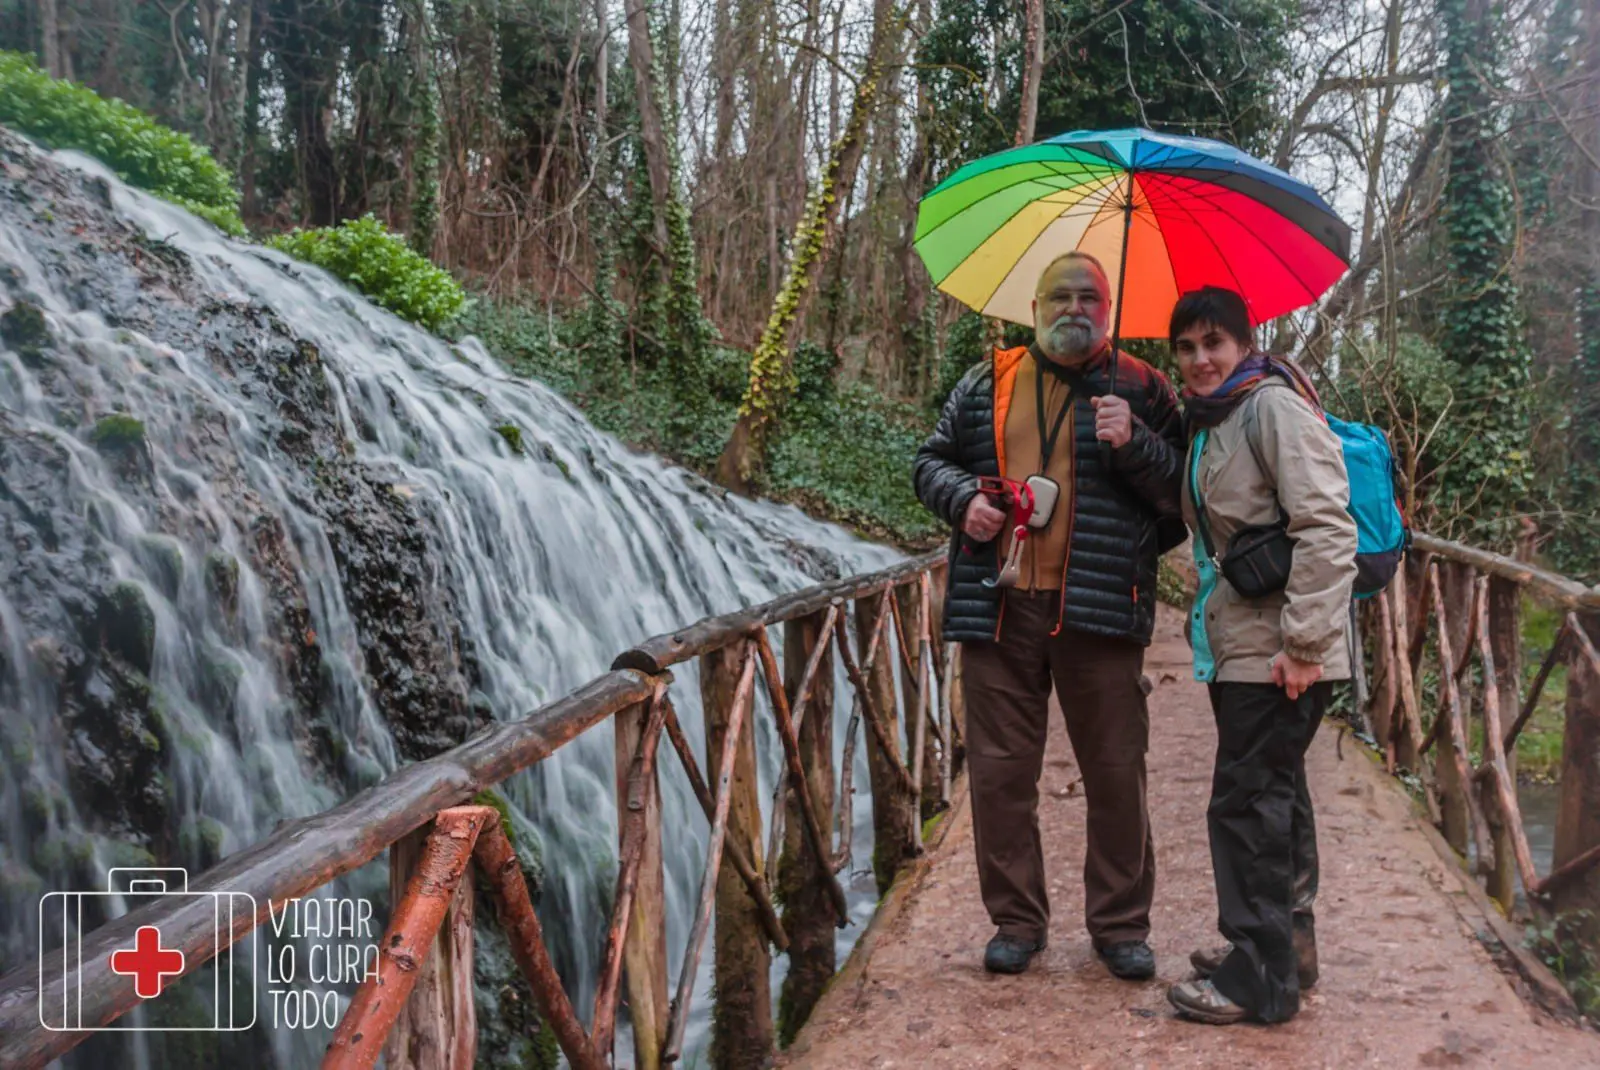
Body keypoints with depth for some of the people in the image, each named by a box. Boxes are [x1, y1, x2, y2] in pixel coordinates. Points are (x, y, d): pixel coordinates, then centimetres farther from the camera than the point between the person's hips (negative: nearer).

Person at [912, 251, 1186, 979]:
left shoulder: (1139, 389, 7)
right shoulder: (986, 385, 14)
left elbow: (1186, 489, 2)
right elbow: (931, 462, 18)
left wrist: (1134, 444, -15)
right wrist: (964, 500, -2)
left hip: (1100, 611, -2)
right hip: (998, 610, 2)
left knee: (1116, 774, 5)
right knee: (999, 772, 7)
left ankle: (1121, 924, 22)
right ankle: (1016, 920, 22)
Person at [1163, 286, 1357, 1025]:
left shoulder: (1275, 406, -14)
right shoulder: (1208, 419, 15)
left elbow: (1327, 528, -22)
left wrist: (1305, 645, -23)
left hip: (1276, 654, -9)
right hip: (1238, 648, 9)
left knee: (1248, 806, -4)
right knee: (1274, 801, 18)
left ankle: (1261, 979, 8)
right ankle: (1285, 946, 32)